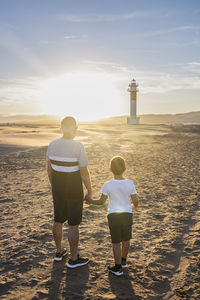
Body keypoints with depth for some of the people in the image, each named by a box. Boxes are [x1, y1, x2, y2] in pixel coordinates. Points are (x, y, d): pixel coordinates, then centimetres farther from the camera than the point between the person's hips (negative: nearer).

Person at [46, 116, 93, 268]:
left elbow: (49, 169, 6)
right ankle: (74, 259, 19)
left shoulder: (52, 144, -3)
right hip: (74, 191, -6)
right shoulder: (78, 146, -20)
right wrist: (90, 191, -4)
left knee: (58, 221, 19)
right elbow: (84, 173, -17)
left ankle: (59, 251, 36)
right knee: (74, 224, 6)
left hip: (57, 190, 6)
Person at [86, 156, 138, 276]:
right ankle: (123, 261, 40)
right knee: (126, 239, 21)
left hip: (113, 215, -2)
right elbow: (135, 201, -4)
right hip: (127, 214, 2)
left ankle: (118, 267, 18)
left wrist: (91, 201, 14)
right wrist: (133, 207, 19)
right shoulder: (130, 183, -9)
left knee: (116, 242, 8)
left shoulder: (107, 185, -12)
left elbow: (101, 201, -4)